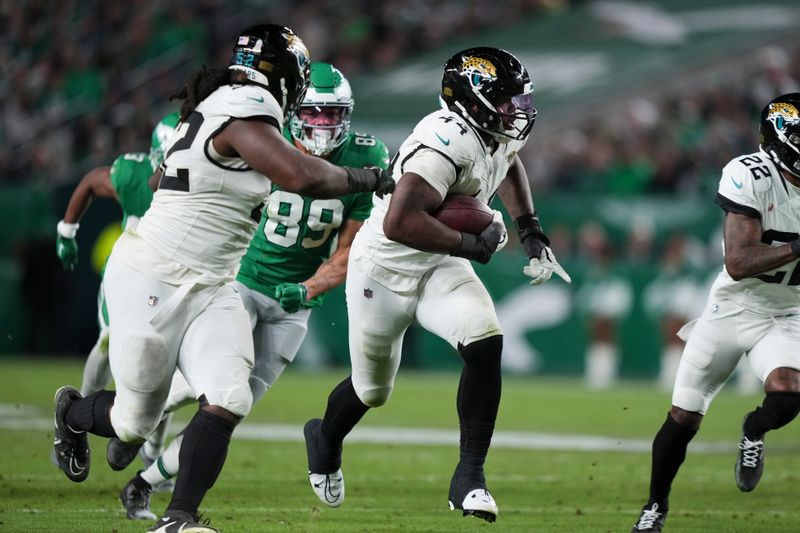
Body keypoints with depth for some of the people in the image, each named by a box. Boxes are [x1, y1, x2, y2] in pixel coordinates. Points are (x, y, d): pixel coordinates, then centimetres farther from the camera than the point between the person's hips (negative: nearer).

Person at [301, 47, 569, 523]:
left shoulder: (499, 133, -6)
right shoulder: (448, 142, -33)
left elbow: (509, 166, 21)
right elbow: (399, 223, -40)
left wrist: (530, 230, 10)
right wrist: (471, 244, -30)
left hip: (441, 267, 6)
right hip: (386, 268, -6)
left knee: (486, 345, -20)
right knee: (372, 390, 13)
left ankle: (470, 476, -12)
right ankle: (326, 439, 48)